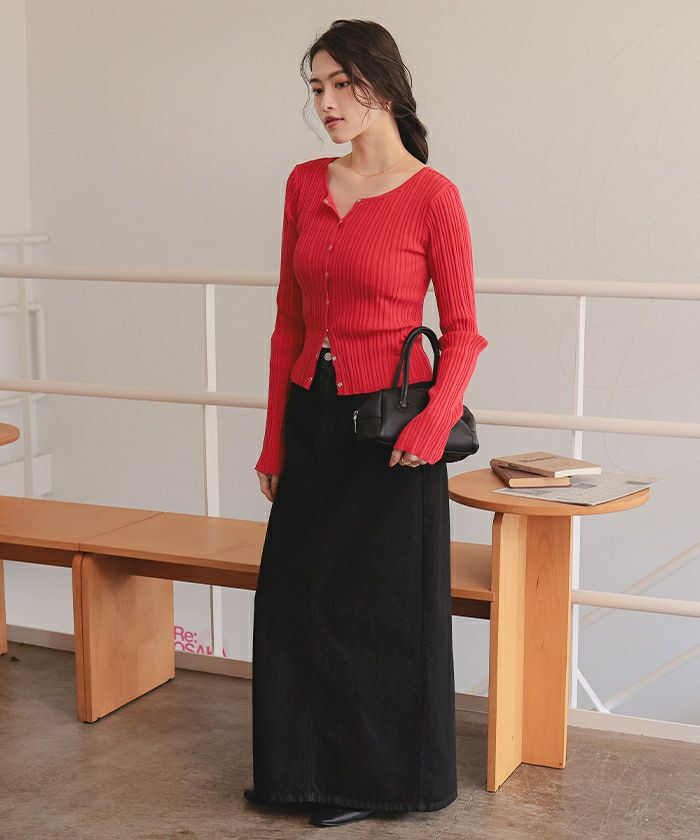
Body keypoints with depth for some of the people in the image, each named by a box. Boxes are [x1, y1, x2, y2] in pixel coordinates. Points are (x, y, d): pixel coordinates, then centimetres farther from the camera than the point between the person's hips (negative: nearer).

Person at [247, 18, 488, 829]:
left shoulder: (432, 196, -10)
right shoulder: (304, 185, 6)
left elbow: (462, 329, -7)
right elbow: (289, 320, 10)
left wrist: (433, 423, -23)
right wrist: (274, 440, 10)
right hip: (313, 418, 6)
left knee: (383, 604, 6)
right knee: (297, 597, 12)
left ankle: (377, 776, 25)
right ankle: (303, 767, 31)